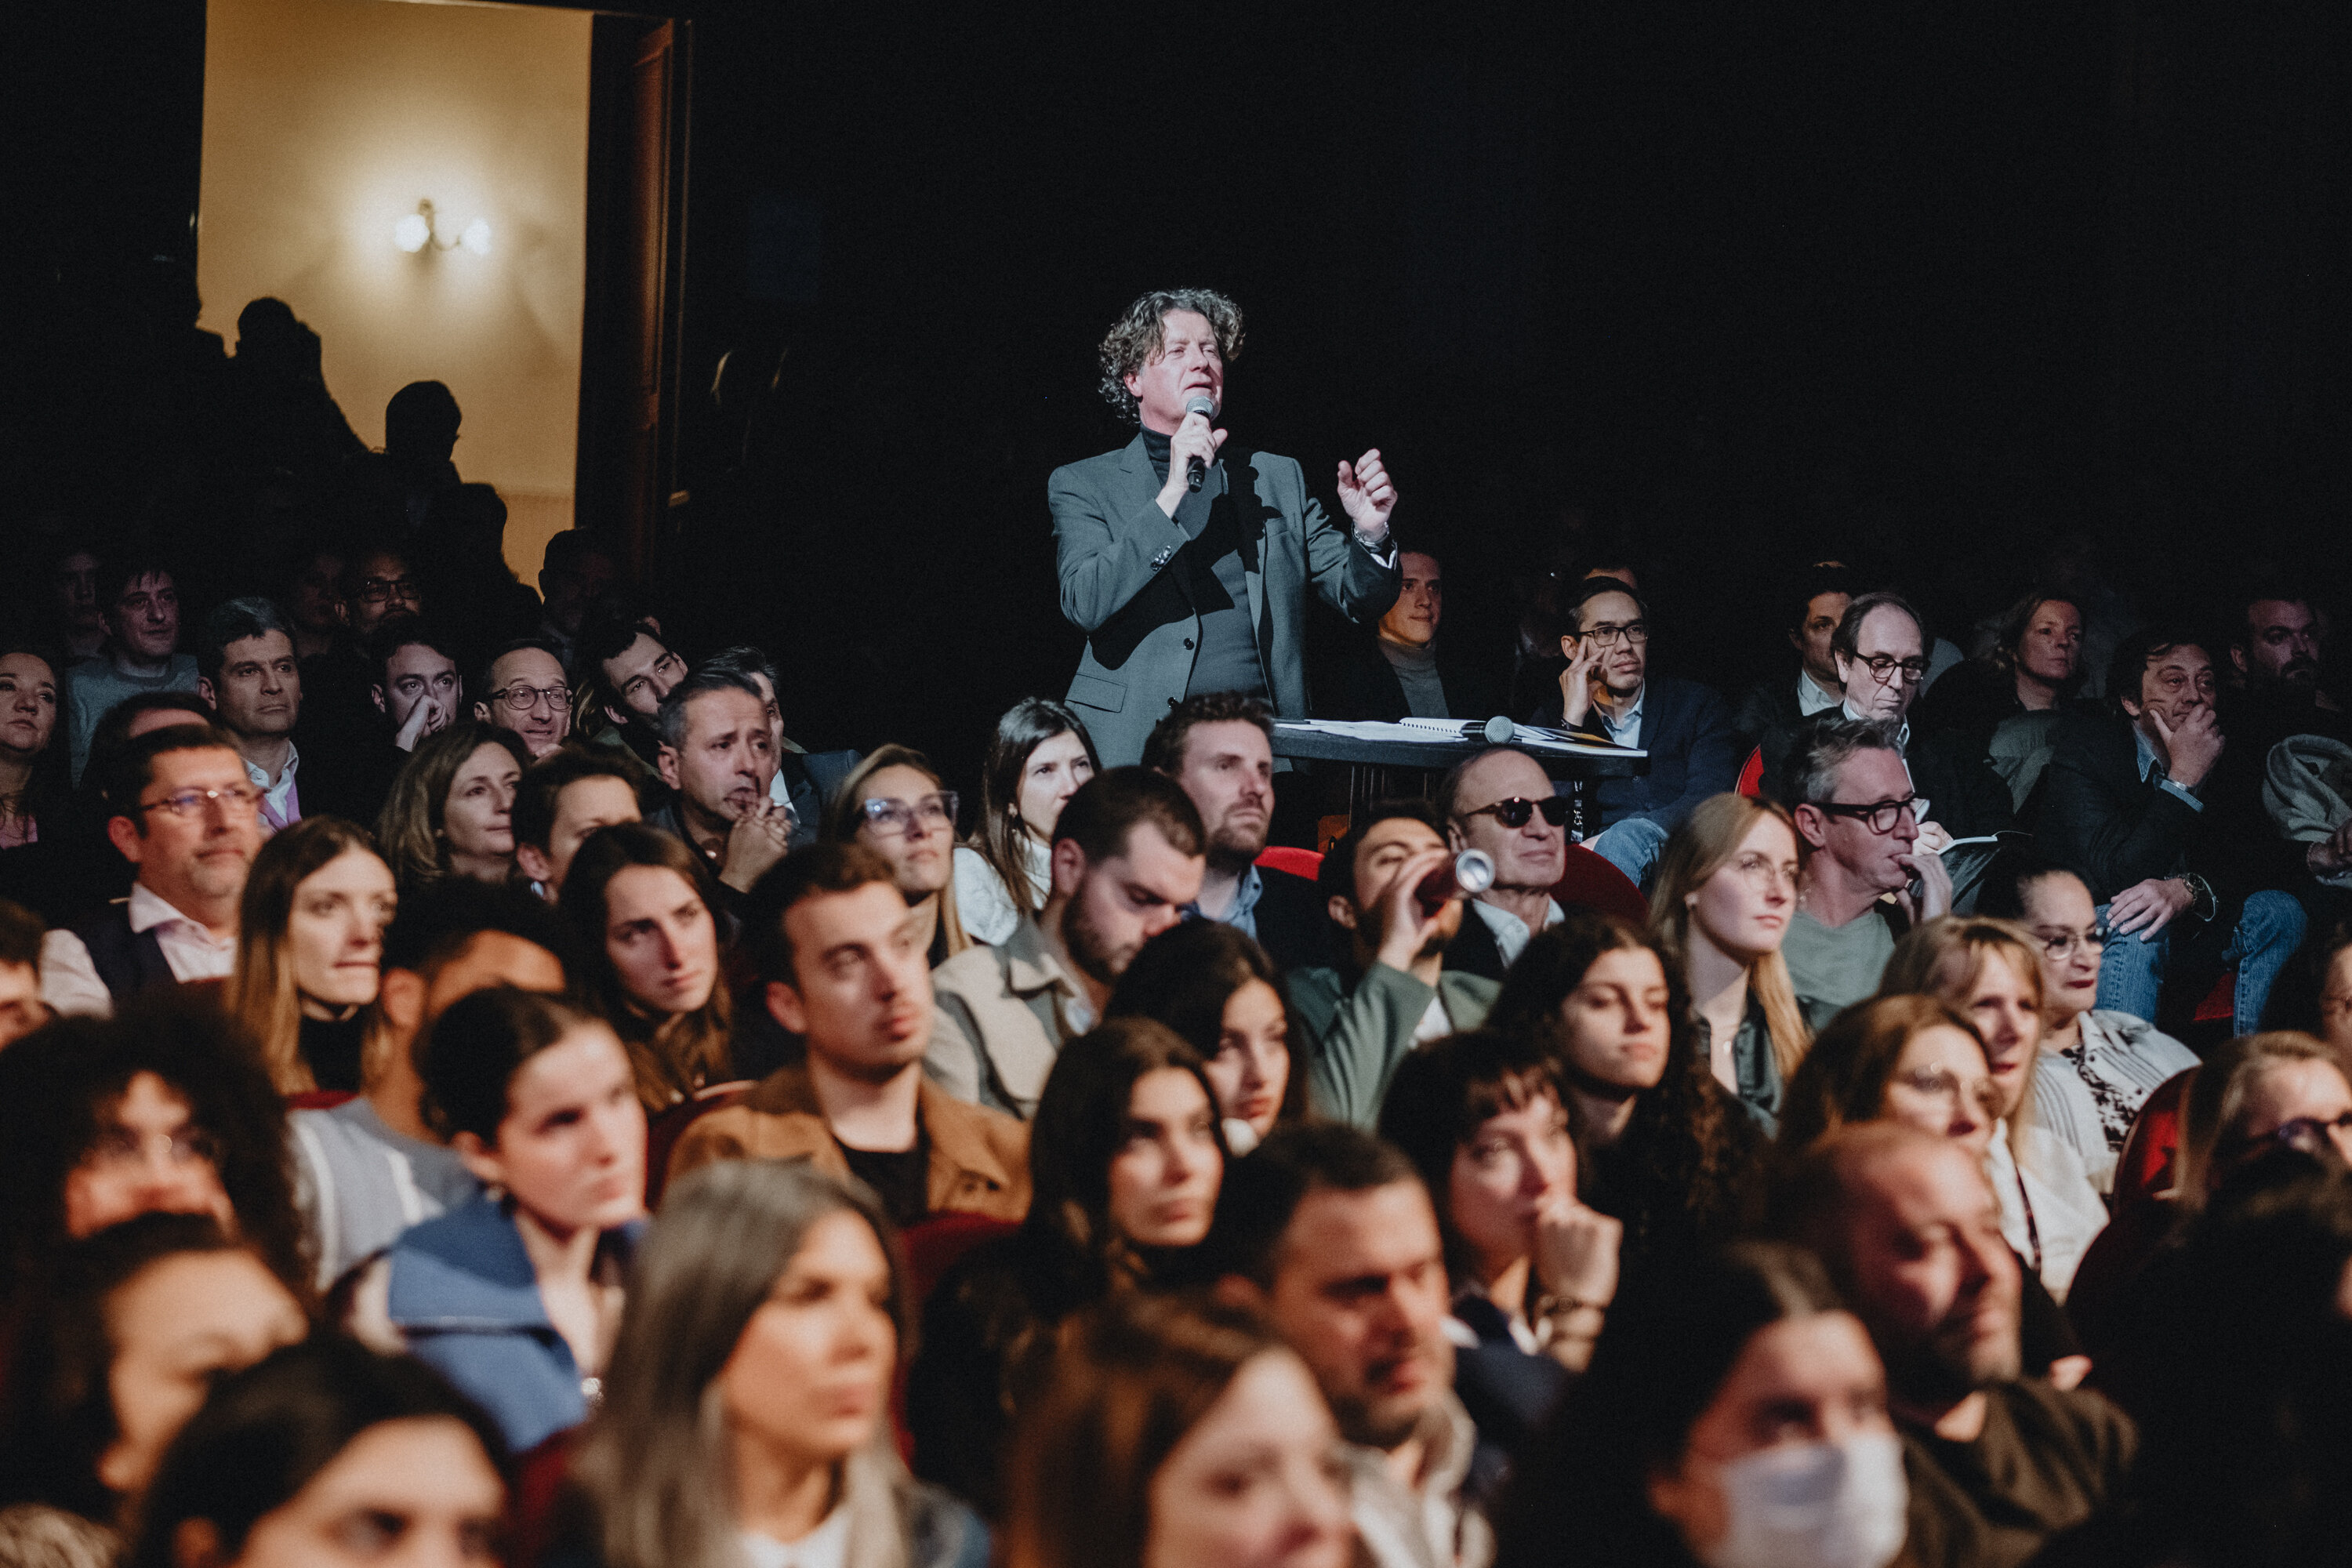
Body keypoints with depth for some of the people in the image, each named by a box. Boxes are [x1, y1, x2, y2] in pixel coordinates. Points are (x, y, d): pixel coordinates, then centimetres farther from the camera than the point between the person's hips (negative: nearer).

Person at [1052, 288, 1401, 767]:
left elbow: (1360, 600, 18)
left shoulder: (1279, 479, 18)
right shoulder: (1082, 485, 9)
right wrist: (1172, 493, -14)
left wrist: (1369, 534, -4)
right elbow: (1085, 604, -9)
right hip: (1138, 746, -2)